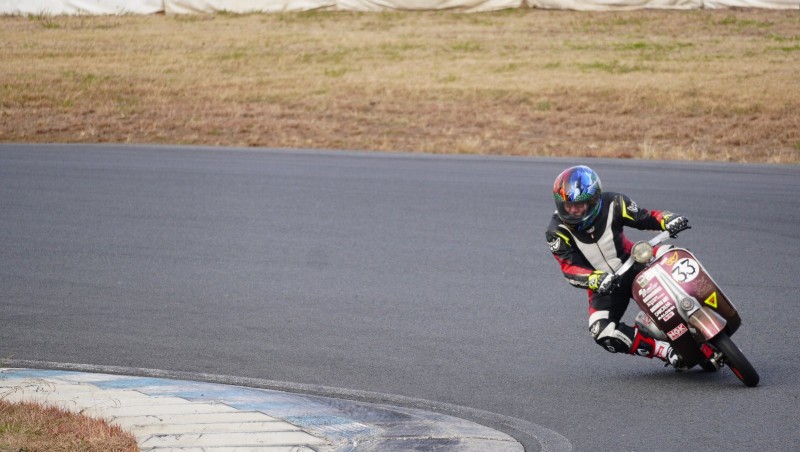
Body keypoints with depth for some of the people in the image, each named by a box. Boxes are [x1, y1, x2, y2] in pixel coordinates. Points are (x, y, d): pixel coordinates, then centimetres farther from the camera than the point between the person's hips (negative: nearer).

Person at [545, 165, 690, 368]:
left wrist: (668, 220, -28)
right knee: (603, 333, -26)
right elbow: (571, 269, -21)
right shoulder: (557, 233, -16)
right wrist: (596, 280, -41)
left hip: (633, 266, 1)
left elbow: (644, 218, -6)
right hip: (604, 285, -1)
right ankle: (664, 351, -21)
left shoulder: (611, 204, -14)